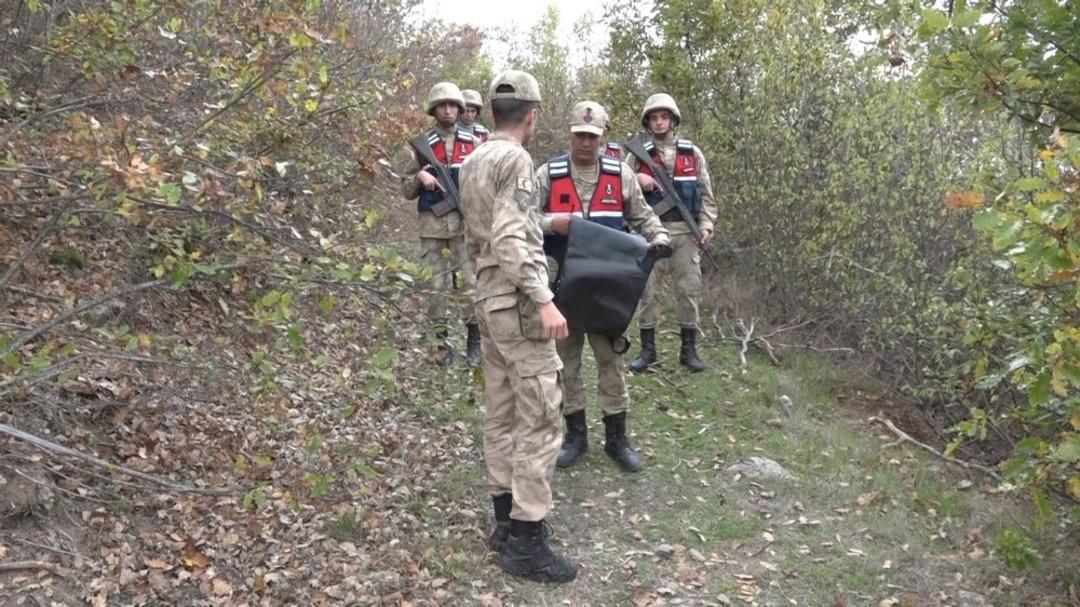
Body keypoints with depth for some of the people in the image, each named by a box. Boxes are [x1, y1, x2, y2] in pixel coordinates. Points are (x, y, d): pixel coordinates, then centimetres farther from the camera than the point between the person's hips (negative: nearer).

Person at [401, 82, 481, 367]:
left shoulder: (473, 143, 8)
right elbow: (406, 190, 10)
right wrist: (419, 176, -8)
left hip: (465, 221, -1)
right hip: (432, 223, 1)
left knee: (473, 281, -4)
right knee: (435, 285, 4)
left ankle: (474, 340, 9)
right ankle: (442, 343, 15)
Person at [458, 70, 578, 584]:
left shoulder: (471, 162, 14)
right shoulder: (514, 159, -14)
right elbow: (509, 240, -24)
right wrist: (544, 300, -27)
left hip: (488, 301, 10)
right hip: (518, 305, -10)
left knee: (500, 415, 14)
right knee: (539, 422, -4)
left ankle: (506, 520, 23)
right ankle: (526, 541, 2)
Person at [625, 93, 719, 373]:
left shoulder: (692, 153, 9)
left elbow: (706, 194, 9)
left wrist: (706, 225, -2)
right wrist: (637, 179, -12)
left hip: (685, 231, 1)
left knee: (688, 289, 3)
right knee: (647, 290, 1)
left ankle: (688, 349, 14)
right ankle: (648, 349, 12)